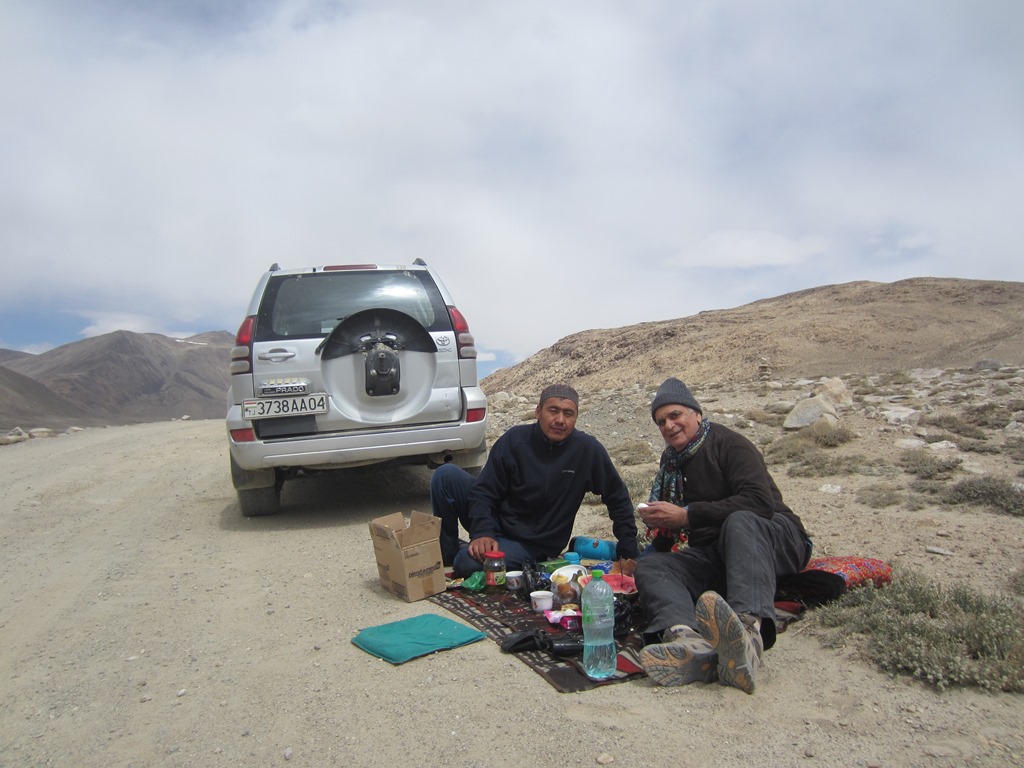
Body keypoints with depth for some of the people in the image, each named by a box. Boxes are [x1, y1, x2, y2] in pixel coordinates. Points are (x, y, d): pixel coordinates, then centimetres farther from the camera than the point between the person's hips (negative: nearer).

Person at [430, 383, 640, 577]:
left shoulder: (588, 449, -11)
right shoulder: (515, 439, -8)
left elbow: (617, 498, 0)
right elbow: (484, 491, -8)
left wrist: (628, 552, -2)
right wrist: (482, 532, -24)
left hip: (531, 545, -2)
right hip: (495, 523, 3)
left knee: (468, 564, -32)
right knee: (446, 474, -20)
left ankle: (460, 556, 7)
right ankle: (447, 555, 0)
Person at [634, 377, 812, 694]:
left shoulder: (728, 443, -6)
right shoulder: (671, 462, 17)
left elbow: (761, 501, -23)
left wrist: (686, 515, -22)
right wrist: (661, 525, 1)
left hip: (774, 540, -6)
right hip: (715, 558, 6)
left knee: (739, 521, -38)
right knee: (649, 565, -20)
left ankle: (749, 630, -65)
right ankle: (689, 640, -53)